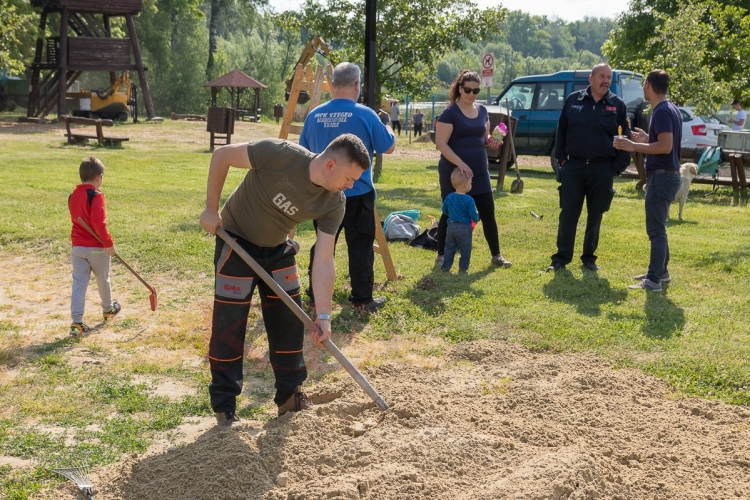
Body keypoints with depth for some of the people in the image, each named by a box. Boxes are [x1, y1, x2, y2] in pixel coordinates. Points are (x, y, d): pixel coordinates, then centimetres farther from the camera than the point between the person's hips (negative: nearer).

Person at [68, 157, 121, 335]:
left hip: (77, 246, 5)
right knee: (103, 279, 17)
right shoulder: (96, 195, -16)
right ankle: (108, 309, 39)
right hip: (96, 247, -5)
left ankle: (76, 321, -7)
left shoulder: (73, 196, 8)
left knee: (79, 282, 2)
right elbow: (99, 222, -25)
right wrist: (108, 243, -19)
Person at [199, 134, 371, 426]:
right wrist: (211, 209, -17)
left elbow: (324, 261, -16)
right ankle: (224, 407, 10)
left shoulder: (334, 204, -18)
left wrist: (323, 315, -21)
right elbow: (221, 156, -20)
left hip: (277, 250, 5)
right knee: (228, 327, -3)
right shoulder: (278, 154, -33)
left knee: (290, 324, 6)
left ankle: (290, 397, 23)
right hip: (236, 244, -5)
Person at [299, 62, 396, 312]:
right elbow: (389, 147, -1)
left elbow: (303, 152, 13)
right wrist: (387, 127, 18)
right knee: (360, 246, 4)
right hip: (357, 193, -4)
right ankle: (362, 299, 9)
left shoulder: (314, 115, 1)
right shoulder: (365, 114, -11)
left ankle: (315, 293, 20)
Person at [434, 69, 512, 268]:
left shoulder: (482, 111, 10)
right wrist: (460, 163, -25)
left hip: (480, 172, 6)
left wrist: (491, 141, -3)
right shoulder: (450, 113, -10)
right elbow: (441, 143, -16)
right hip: (453, 172, -6)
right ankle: (441, 255, 17)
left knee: (488, 213, 7)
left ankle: (496, 255, 17)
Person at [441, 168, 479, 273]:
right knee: (465, 249, 9)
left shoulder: (449, 197, -1)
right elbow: (473, 214, -17)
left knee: (449, 247, 15)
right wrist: (476, 219, 5)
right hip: (464, 228, -5)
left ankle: (446, 266, 17)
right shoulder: (469, 200, -17)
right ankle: (463, 268, 12)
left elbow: (444, 210, 10)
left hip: (451, 226, 5)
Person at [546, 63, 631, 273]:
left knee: (595, 216, 7)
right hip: (574, 166, 0)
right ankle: (561, 257, 9)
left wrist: (619, 166, -2)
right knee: (568, 213, 1)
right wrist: (561, 158, 3)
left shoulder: (618, 105, 3)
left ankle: (589, 257, 19)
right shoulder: (573, 100, 4)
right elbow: (561, 131, 9)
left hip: (602, 169, 0)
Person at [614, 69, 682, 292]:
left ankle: (654, 280, -5)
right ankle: (660, 271, 29)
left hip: (662, 176, -10)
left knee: (656, 229, -7)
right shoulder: (670, 109, 13)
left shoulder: (662, 112, -17)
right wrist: (647, 138, 22)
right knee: (658, 227, 19)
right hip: (667, 175, 10)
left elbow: (665, 146, -25)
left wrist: (633, 146, -22)